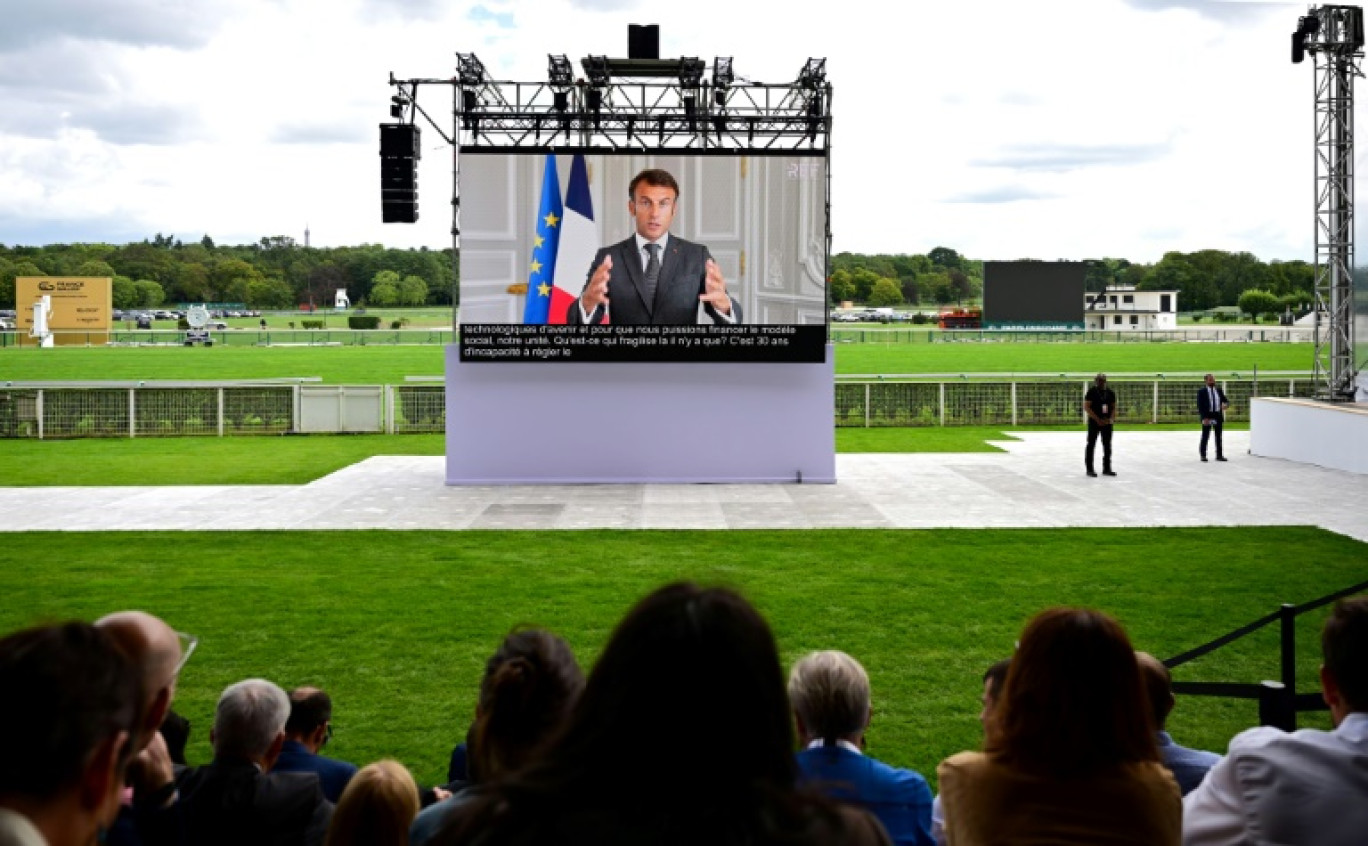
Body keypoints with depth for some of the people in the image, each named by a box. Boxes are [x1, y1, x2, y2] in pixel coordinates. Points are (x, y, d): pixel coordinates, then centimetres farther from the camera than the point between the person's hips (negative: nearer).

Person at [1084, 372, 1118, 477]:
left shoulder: (1110, 393, 9)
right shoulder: (1091, 392, -7)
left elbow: (1113, 407, 13)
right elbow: (1086, 407, -12)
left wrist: (1111, 419, -6)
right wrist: (1098, 420, -17)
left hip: (1107, 422, 5)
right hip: (1094, 422, -5)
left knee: (1107, 445, 9)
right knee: (1091, 445, -1)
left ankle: (1106, 468, 18)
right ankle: (1089, 469, 3)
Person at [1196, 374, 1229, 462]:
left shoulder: (1219, 390, 7)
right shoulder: (1201, 391, -6)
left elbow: (1225, 400, 10)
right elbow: (1200, 405, -10)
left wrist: (1226, 404, -16)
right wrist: (1204, 417, -17)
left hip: (1218, 416, 4)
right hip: (1207, 416, -4)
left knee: (1219, 437, 9)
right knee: (1205, 436, 4)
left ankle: (1219, 455, 15)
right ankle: (1203, 455, 14)